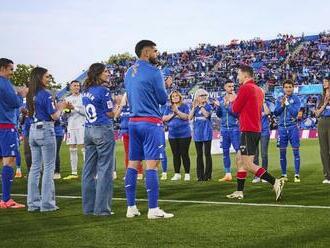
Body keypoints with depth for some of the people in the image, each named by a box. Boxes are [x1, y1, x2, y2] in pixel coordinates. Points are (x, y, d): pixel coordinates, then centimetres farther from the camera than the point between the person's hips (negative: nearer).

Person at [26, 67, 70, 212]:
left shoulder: (30, 95, 9)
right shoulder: (45, 94, -13)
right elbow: (55, 116, -12)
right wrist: (61, 107, 7)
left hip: (33, 130, 7)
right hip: (46, 130, -7)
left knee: (35, 167, 10)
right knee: (49, 168, -1)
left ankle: (33, 203, 12)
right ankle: (47, 203, -1)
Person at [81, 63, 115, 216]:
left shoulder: (86, 91, 10)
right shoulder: (103, 91, -12)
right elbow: (111, 114, -8)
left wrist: (112, 102, 17)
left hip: (89, 130, 8)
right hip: (103, 130, -8)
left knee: (89, 169, 9)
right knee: (105, 169, -3)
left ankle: (88, 207, 13)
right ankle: (102, 208, -3)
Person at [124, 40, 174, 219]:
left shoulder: (129, 73, 13)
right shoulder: (153, 72, -11)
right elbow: (163, 99, -6)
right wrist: (163, 86, 13)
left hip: (133, 122, 8)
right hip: (151, 123, -8)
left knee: (132, 164, 8)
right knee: (152, 165, -7)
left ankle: (131, 208, 11)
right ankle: (153, 210, -6)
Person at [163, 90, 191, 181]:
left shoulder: (184, 106, 2)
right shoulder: (168, 108, 11)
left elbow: (186, 117, -12)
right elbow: (164, 119, 1)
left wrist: (177, 111, -19)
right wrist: (173, 114, -10)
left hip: (184, 134, -3)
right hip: (172, 135, 3)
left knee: (184, 154, -3)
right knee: (176, 155, 6)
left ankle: (187, 174, 2)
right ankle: (177, 174, 13)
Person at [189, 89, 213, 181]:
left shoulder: (208, 106, -1)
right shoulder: (194, 107, 8)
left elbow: (207, 114, -20)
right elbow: (190, 117, -3)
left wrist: (201, 106, -14)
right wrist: (194, 107, -8)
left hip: (206, 133, -4)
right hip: (197, 133, 4)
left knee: (207, 154, 0)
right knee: (199, 154, 8)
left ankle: (208, 175, 4)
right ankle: (200, 175, 13)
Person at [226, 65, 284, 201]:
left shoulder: (245, 88, -13)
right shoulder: (258, 89, 15)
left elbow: (235, 108, -10)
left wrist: (233, 101, 10)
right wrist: (237, 102, 12)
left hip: (248, 131, -10)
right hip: (257, 129, 10)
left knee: (248, 164, -10)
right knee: (241, 162, 15)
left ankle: (275, 182, -17)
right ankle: (239, 192, 18)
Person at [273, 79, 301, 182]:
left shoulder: (296, 99, -1)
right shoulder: (279, 99, 10)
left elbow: (295, 112, -11)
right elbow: (276, 113, 4)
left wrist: (287, 103, -13)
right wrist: (282, 105, -10)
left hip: (293, 127, -3)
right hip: (282, 127, 3)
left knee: (295, 151, -2)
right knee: (282, 152, 6)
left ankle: (297, 175, 2)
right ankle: (284, 175, 15)